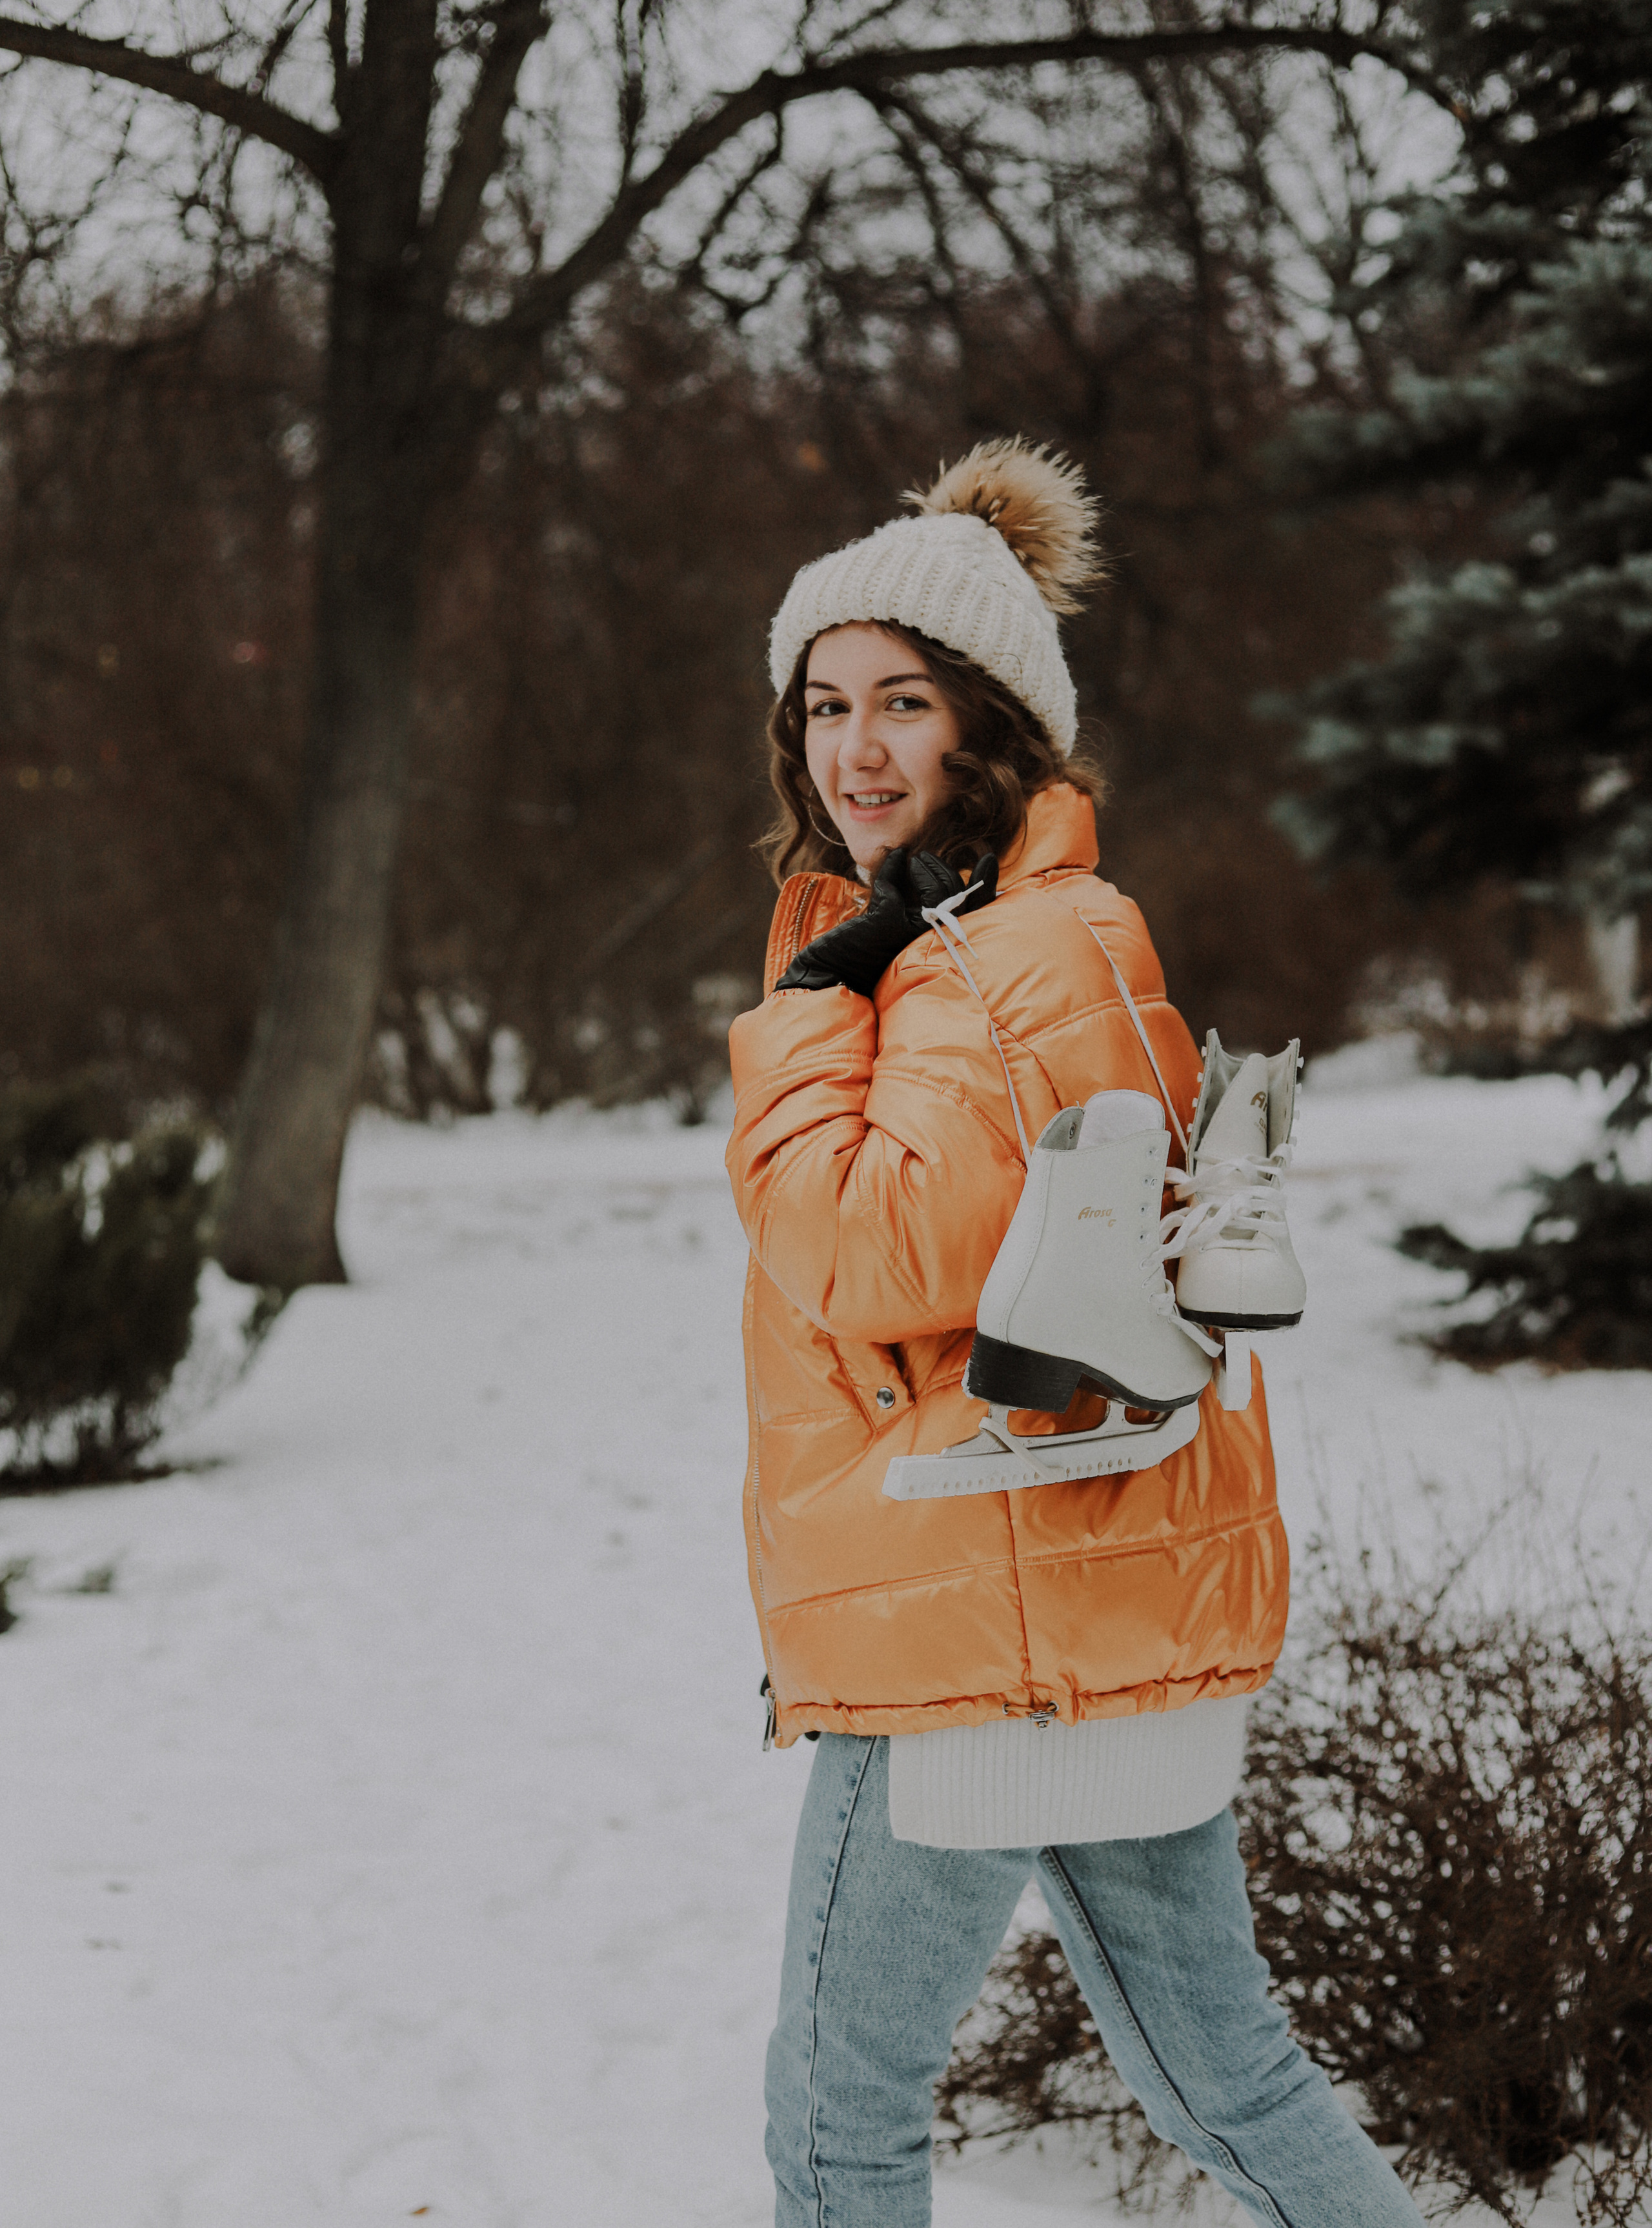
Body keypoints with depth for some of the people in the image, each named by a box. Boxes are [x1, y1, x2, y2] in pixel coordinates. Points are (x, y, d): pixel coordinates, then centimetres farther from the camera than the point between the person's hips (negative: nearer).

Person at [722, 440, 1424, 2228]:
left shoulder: (1029, 960, -15)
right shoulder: (961, 943, 17)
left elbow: (884, 1259, -24)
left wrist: (809, 1012, -15)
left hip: (989, 1631, -10)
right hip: (1095, 1624, 10)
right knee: (1218, 2075, 17)